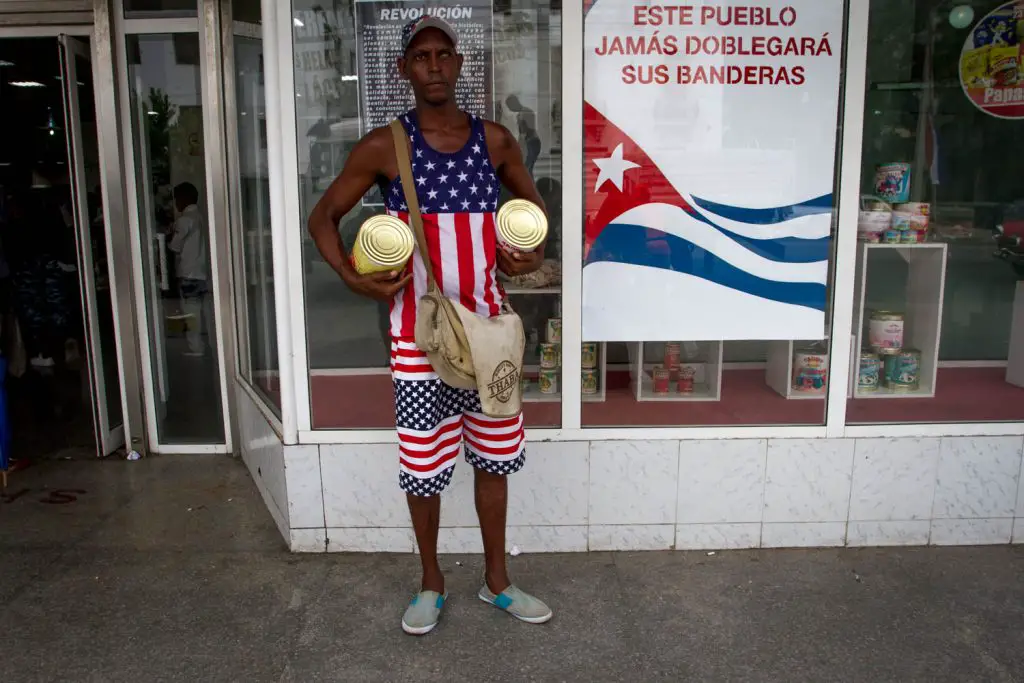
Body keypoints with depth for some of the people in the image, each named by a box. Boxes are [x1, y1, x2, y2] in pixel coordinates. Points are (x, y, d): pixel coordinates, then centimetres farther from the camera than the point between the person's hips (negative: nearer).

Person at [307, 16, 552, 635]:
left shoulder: (495, 140, 4)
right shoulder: (384, 147, -4)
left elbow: (532, 202, 19)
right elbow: (323, 218, 3)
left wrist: (534, 254, 0)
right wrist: (356, 280, -12)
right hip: (420, 334, -2)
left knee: (494, 457, 13)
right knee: (422, 466, 8)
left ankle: (497, 580, 33)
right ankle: (432, 584, 31)